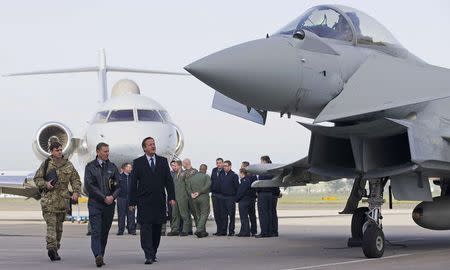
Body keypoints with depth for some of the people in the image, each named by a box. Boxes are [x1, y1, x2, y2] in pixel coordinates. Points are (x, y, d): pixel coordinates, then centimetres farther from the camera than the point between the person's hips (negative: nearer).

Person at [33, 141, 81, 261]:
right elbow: (37, 178, 6)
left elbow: (76, 180, 10)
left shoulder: (68, 165, 10)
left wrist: (76, 192, -5)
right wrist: (45, 184, -13)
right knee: (51, 223, -14)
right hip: (48, 197, -3)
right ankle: (52, 247, -25)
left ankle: (55, 248, 20)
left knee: (59, 224, 9)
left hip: (62, 198, 4)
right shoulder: (46, 164, 3)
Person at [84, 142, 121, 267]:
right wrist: (103, 197, -10)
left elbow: (119, 185, 9)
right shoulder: (90, 167, 3)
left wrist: (112, 196, -9)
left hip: (109, 204, 3)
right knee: (96, 231, -14)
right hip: (95, 203, -3)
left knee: (105, 232, 5)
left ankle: (101, 257, 11)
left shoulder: (112, 167, 13)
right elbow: (89, 185, -5)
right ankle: (98, 256, -24)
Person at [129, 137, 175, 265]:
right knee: (146, 228, -9)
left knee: (157, 229, 7)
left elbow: (168, 180, 8)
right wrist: (132, 201, -3)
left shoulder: (163, 161, 10)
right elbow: (133, 183, 2)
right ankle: (149, 256, -12)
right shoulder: (138, 162, 3)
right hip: (144, 201, -3)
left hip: (159, 201, 3)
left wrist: (171, 197, -1)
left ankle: (153, 253, 18)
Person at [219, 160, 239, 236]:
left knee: (231, 215, -3)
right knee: (223, 215, 7)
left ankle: (231, 231, 0)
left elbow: (237, 187, -5)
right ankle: (223, 230, 12)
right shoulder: (222, 175, 13)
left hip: (230, 198, -6)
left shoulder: (234, 175, -4)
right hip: (223, 198, 6)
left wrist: (236, 196, -8)